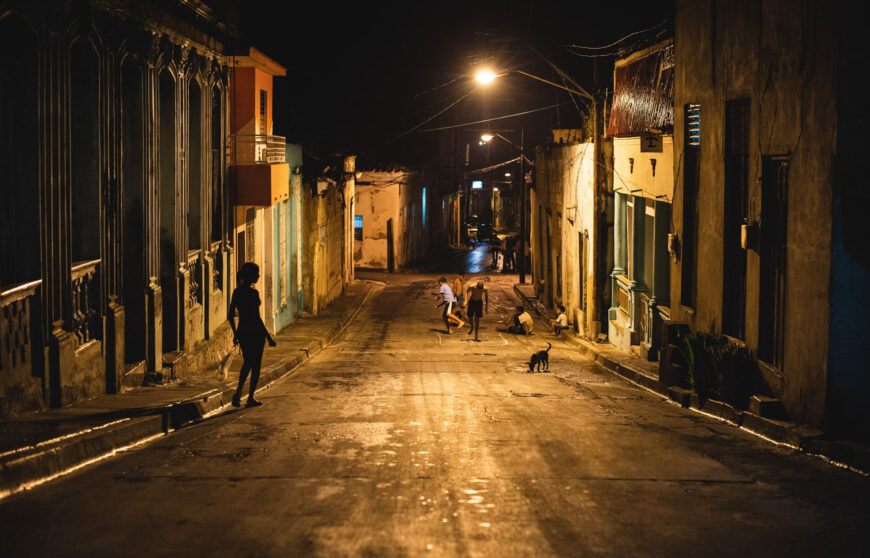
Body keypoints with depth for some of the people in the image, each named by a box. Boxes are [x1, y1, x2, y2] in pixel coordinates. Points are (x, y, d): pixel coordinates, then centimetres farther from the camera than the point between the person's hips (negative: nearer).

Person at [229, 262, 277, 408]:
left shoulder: (237, 292, 4)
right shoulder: (253, 293, -17)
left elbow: (231, 316, 9)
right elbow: (256, 318, -19)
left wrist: (235, 334, 21)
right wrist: (269, 337, -15)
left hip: (242, 332, 7)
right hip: (255, 332, -7)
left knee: (247, 363, 22)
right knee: (256, 365, 8)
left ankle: (238, 392, 6)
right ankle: (251, 398, 13)